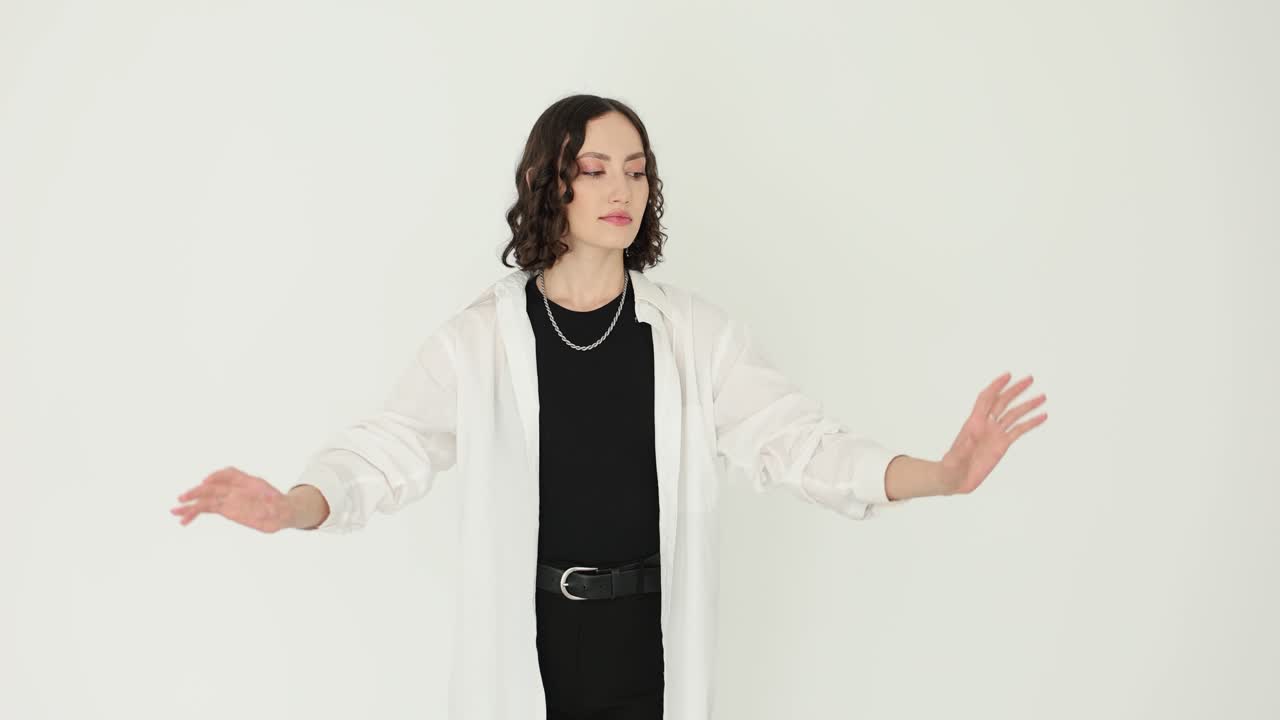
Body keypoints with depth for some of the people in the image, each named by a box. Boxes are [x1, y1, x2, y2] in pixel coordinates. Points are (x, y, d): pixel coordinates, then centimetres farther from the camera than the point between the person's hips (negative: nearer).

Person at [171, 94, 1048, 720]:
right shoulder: (481, 337, -4)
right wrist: (294, 506, -30)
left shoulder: (696, 333, -2)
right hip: (524, 647, -1)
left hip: (652, 644, 1)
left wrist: (936, 476, -24)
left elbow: (788, 437, -8)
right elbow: (392, 447, -9)